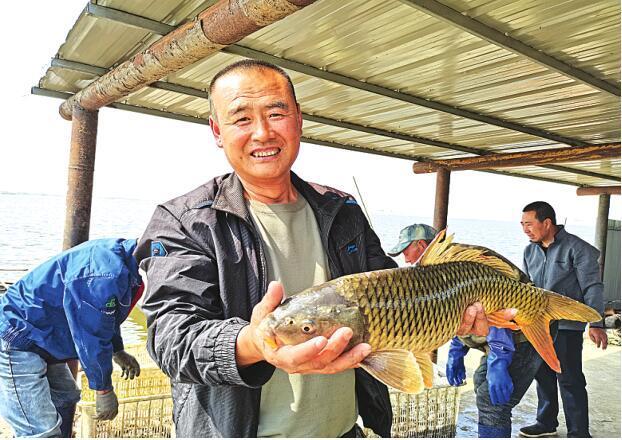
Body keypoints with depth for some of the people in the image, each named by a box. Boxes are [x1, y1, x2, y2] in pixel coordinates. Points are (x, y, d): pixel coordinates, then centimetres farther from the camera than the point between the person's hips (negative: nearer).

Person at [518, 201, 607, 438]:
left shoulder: (577, 248, -10)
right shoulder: (530, 251, 8)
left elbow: (592, 288, -12)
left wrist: (596, 324, -19)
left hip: (566, 327, -6)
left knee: (570, 380, 0)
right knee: (543, 376, 16)